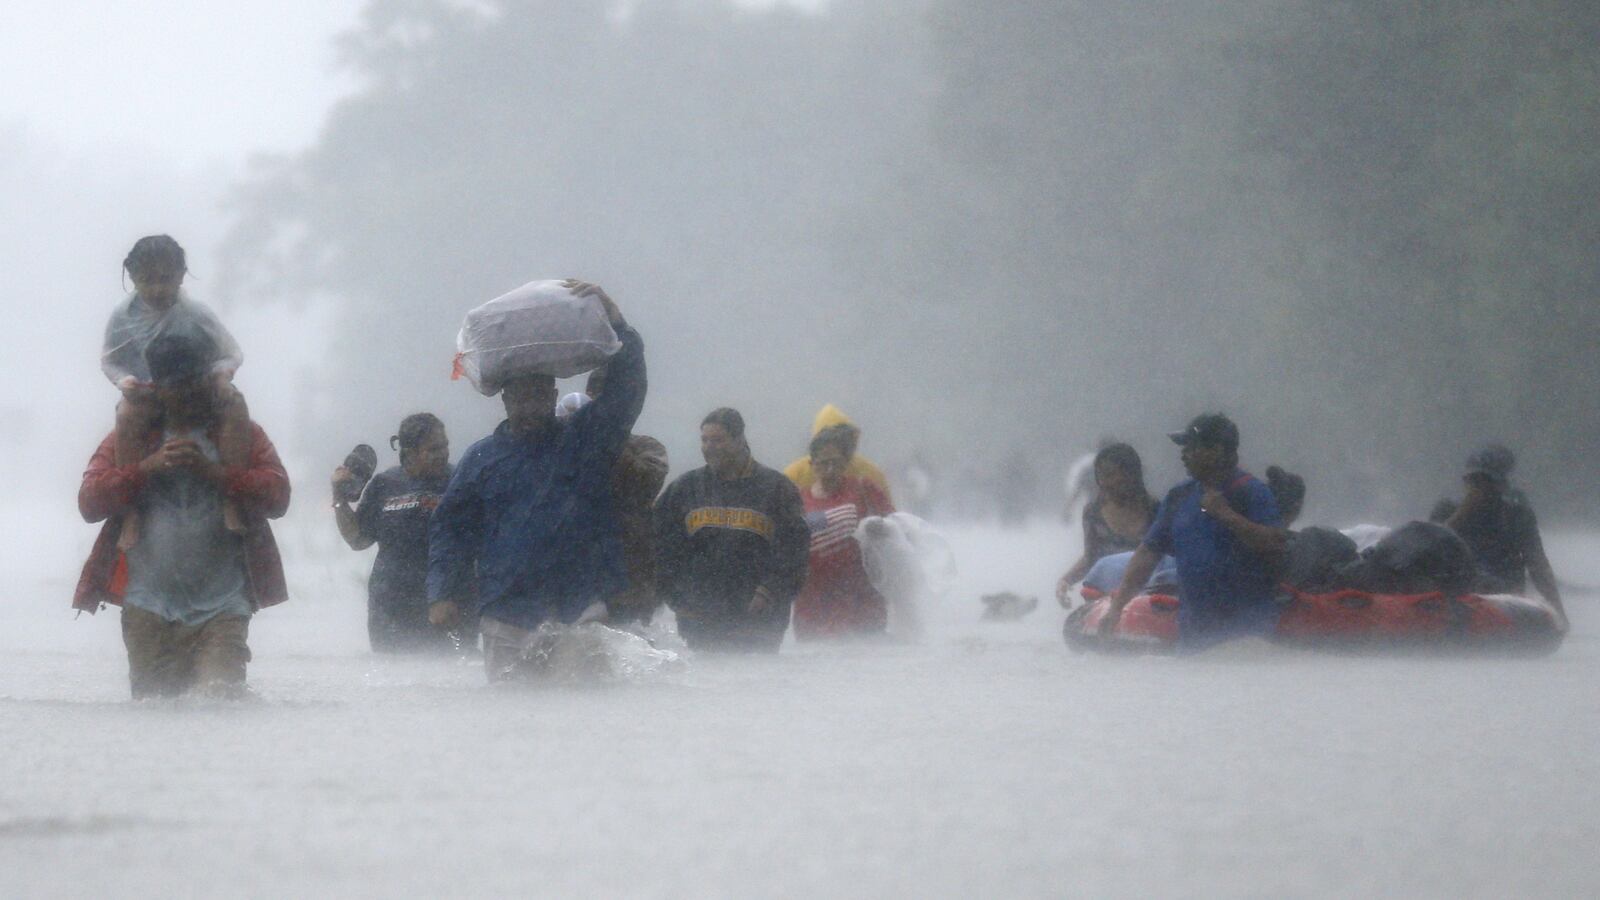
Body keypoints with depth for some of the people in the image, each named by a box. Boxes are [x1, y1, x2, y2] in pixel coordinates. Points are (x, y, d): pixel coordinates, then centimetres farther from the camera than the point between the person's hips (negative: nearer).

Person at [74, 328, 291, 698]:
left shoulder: (243, 435, 12)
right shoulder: (129, 438, 14)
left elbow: (277, 497, -1)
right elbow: (89, 502, 2)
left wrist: (213, 471, -12)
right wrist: (150, 466, -10)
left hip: (222, 608, -1)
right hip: (150, 608, 1)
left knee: (220, 695, -20)